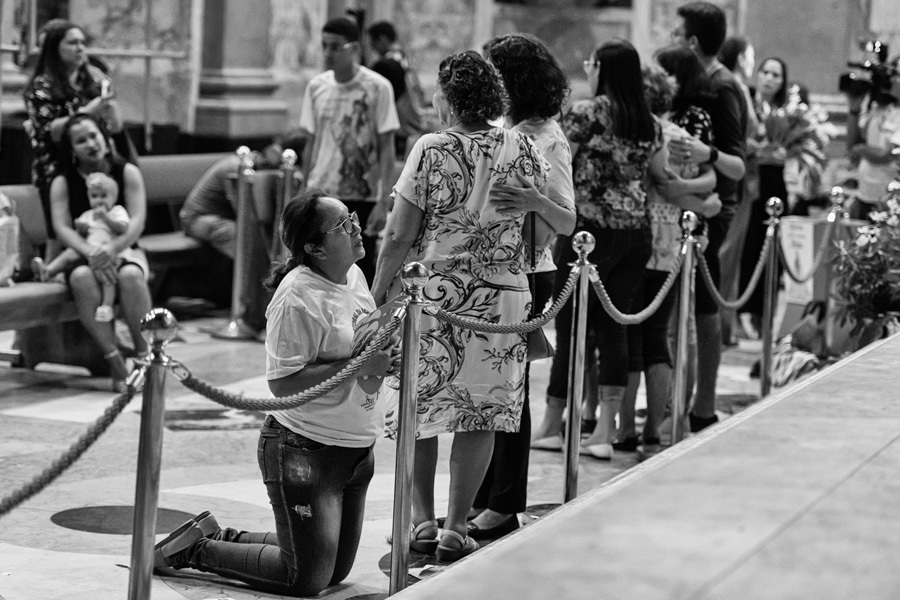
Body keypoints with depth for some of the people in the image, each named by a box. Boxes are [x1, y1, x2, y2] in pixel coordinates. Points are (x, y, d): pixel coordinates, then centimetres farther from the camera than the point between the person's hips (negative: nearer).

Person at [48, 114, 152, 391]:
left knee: (130, 275, -37)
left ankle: (144, 355, -27)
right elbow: (62, 228, -9)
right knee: (81, 278, -37)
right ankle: (115, 362, -36)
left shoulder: (127, 173, 2)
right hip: (81, 255, 0)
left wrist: (112, 248, -28)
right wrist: (91, 253, -29)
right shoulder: (63, 183, 3)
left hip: (124, 250, 0)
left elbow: (137, 221, -9)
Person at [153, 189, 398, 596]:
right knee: (307, 579, -3)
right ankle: (195, 550, 12)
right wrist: (358, 365, -26)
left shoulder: (354, 276, 4)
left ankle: (218, 537, 29)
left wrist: (384, 357, -1)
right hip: (304, 451, -9)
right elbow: (282, 383, -26)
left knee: (336, 571, 17)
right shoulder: (297, 298, -22)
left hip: (355, 450, 9)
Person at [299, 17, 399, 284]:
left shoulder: (377, 88, -7)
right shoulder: (316, 87, 4)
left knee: (362, 273, 2)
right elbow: (310, 144, 11)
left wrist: (383, 202, -11)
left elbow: (386, 148, -6)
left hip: (362, 198, -3)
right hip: (321, 195, 3)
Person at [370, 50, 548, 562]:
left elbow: (399, 237, -7)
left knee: (421, 407, 11)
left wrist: (377, 295, 1)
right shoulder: (524, 151, 1)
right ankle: (456, 529, 7)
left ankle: (422, 521, 13)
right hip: (502, 294, 2)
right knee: (481, 414, 6)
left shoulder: (432, 150, -8)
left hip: (433, 290, -2)